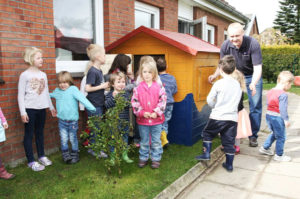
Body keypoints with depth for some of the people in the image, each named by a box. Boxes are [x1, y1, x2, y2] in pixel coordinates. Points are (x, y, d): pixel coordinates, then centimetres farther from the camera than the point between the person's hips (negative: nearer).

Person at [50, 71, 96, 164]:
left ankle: (74, 155, 26)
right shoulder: (57, 91, 8)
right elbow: (50, 95, 32)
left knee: (73, 139, 10)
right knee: (64, 139, 3)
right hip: (62, 121, 4)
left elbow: (82, 98, -22)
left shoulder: (73, 89, -9)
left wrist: (91, 107, -31)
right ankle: (65, 155, 18)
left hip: (72, 121, -3)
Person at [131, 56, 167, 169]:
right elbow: (134, 102, -4)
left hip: (156, 119, 0)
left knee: (156, 141, 11)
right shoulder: (138, 88, -3)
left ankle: (156, 159, 26)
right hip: (142, 119, 1)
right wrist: (142, 112, -15)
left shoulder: (159, 87, -5)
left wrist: (156, 112, -16)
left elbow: (163, 101, -6)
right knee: (144, 141, 15)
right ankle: (143, 158, 30)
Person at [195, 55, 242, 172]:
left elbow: (209, 100, -4)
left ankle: (206, 154, 18)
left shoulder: (219, 83, -9)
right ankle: (229, 165, 19)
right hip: (232, 117, 4)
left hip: (218, 117, -4)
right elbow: (237, 101, 14)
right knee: (229, 141, 12)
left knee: (207, 133, 19)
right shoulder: (237, 84, 7)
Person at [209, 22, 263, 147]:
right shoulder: (225, 46, -16)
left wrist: (253, 84, -43)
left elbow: (257, 67, -27)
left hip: (253, 76, -2)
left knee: (255, 107, 0)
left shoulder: (253, 44, -26)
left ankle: (253, 136, 13)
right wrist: (215, 75, -18)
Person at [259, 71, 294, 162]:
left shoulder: (270, 91, 6)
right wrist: (286, 119, -15)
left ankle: (265, 148, 33)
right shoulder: (283, 94, -20)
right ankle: (279, 155, 15)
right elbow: (283, 108, -21)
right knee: (281, 137, 6)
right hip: (277, 117, -9)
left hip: (268, 115, 9)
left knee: (274, 133, 26)